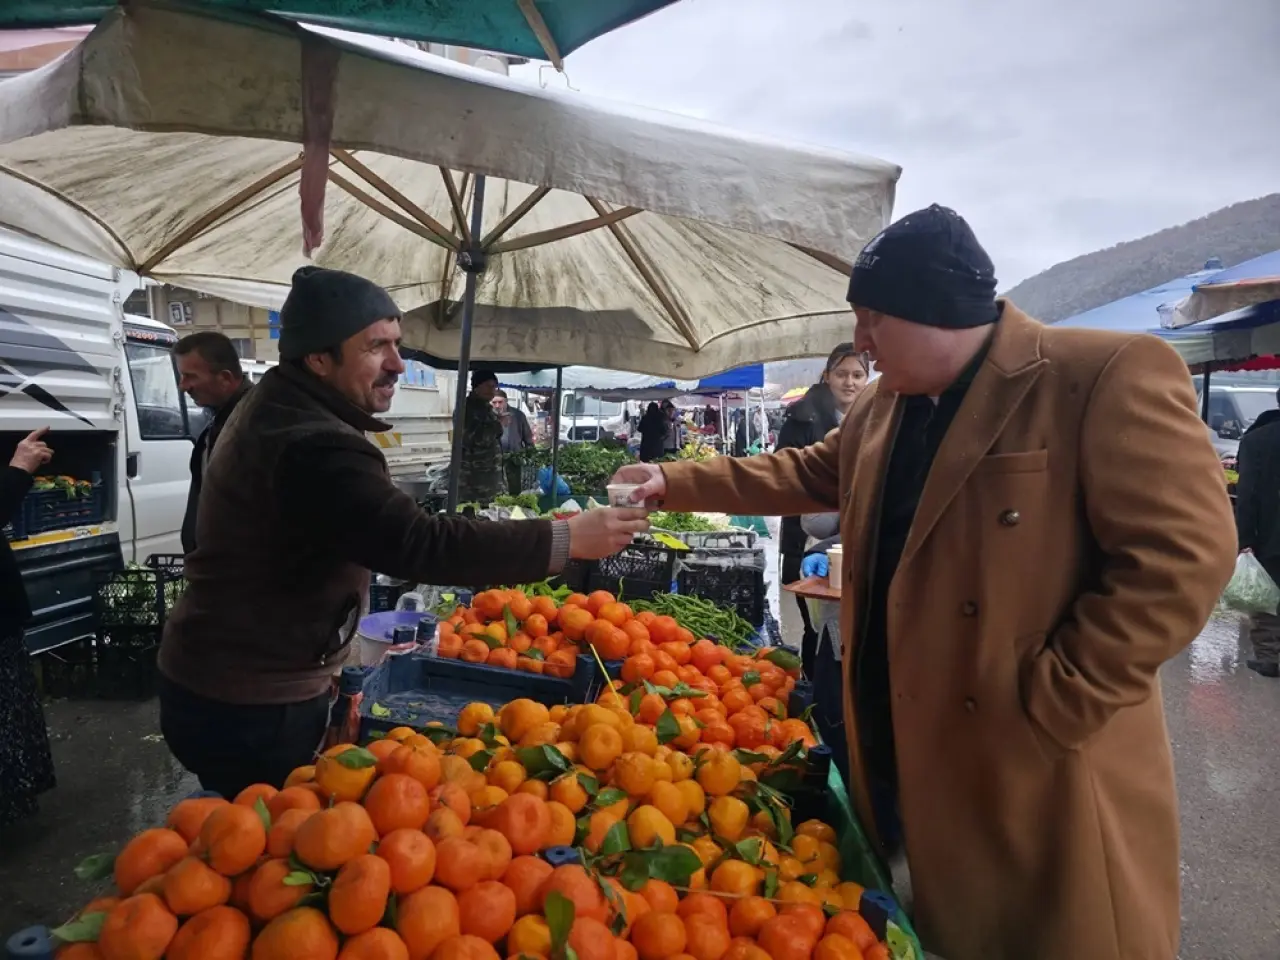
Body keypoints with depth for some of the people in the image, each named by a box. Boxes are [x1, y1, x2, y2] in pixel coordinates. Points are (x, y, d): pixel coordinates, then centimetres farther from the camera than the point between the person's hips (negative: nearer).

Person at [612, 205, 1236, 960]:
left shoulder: (1110, 378, -18)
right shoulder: (882, 407, 7)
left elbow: (1180, 557, -21)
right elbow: (806, 475, 19)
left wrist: (1048, 709, -20)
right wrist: (673, 483, 14)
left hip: (1043, 774, -6)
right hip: (904, 744, 7)